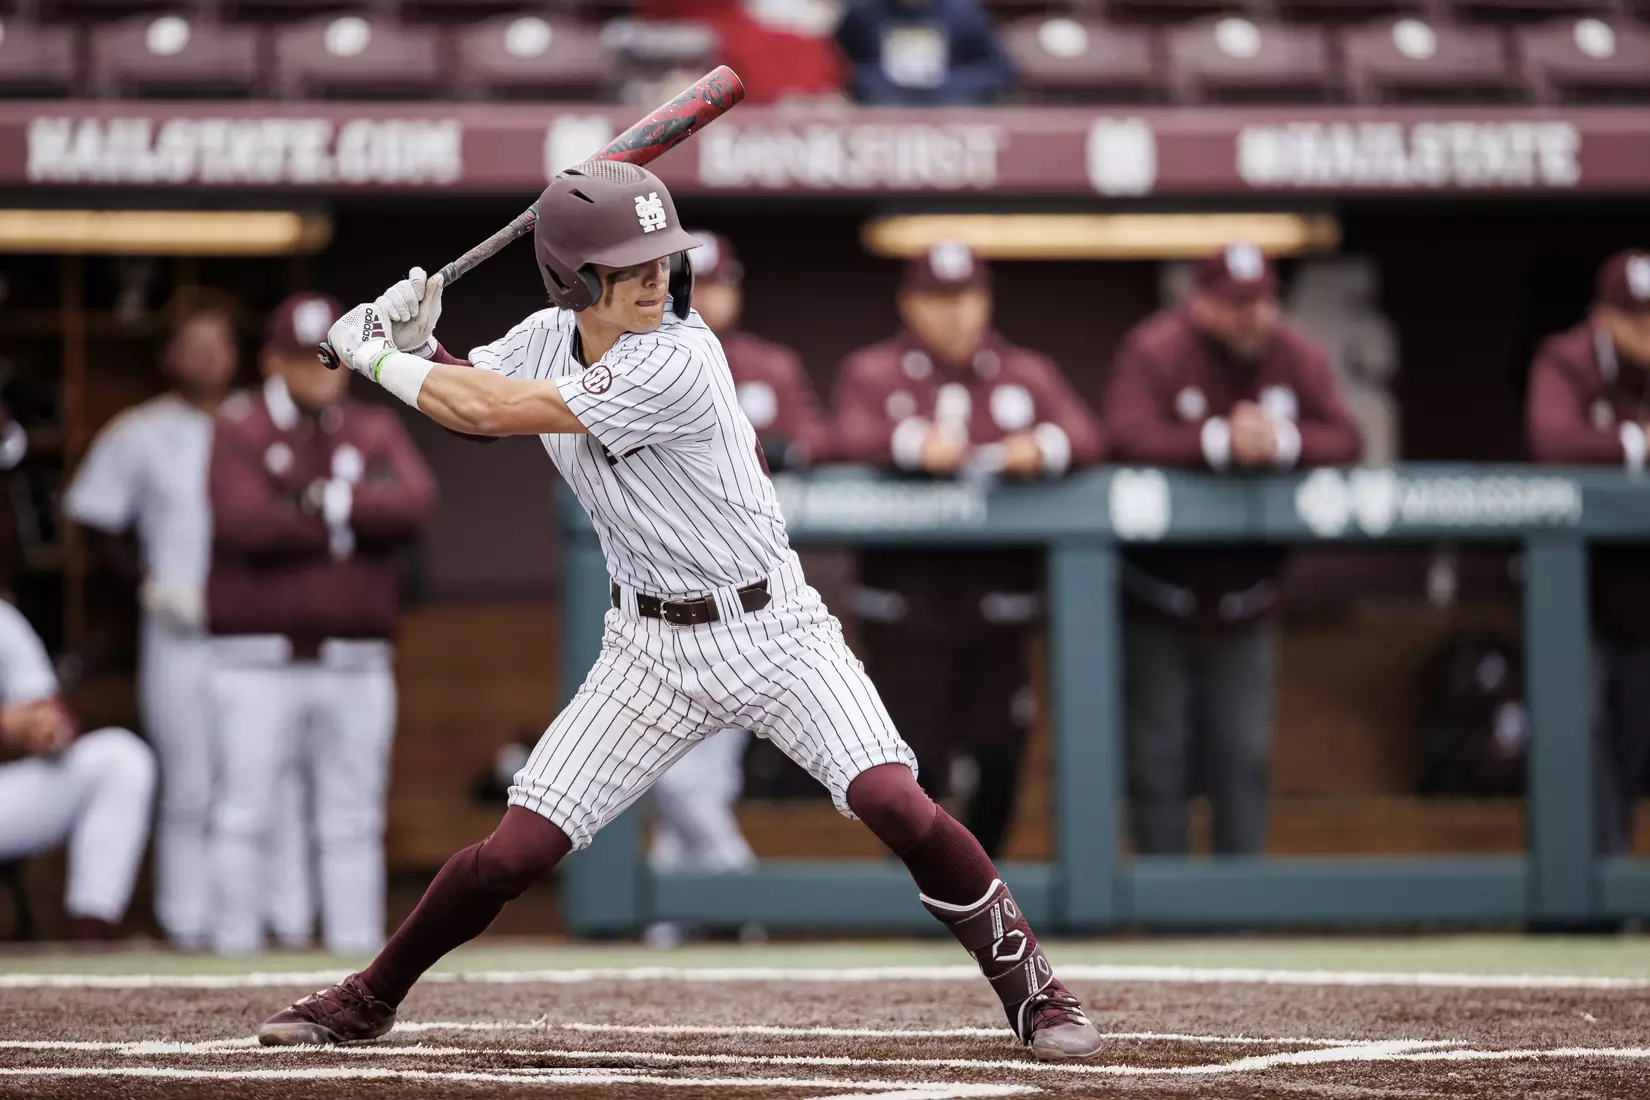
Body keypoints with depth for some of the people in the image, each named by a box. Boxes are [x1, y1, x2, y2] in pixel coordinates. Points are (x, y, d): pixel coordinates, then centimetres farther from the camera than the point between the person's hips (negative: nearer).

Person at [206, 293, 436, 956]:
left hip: (355, 667, 3)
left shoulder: (377, 432, 13)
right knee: (246, 814, -5)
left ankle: (358, 953, 8)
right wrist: (359, 520, -9)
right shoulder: (239, 430, 1)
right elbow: (244, 523, -15)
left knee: (353, 820, 5)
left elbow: (415, 503, -6)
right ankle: (236, 949, -3)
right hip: (257, 661, -3)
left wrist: (331, 502, -15)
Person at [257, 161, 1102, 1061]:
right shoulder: (549, 338, -3)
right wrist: (412, 341, -7)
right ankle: (369, 1000, 18)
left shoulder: (677, 364, -25)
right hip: (650, 650, 5)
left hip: (771, 631, -5)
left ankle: (1030, 989, -7)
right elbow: (470, 406, 14)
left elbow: (496, 412, -25)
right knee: (514, 851, -2)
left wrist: (375, 355, -12)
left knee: (892, 802, -23)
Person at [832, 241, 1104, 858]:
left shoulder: (1028, 374, 14)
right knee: (913, 765, -3)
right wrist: (914, 444, -32)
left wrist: (1043, 447, -23)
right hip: (906, 606, -3)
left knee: (998, 766, 4)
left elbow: (1085, 438, 0)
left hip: (999, 599, 3)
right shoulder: (872, 373, 6)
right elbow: (853, 441, -13)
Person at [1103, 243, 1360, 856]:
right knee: (1158, 760, 1)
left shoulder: (1296, 359, 0)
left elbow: (1344, 440, -10)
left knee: (1243, 760, 7)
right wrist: (1220, 443, -33)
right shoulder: (1155, 352, -13)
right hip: (1155, 602, -3)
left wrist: (1284, 443, -28)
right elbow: (1127, 437, -28)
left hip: (1243, 606, 4)